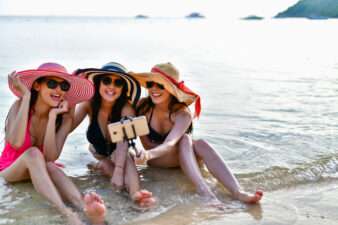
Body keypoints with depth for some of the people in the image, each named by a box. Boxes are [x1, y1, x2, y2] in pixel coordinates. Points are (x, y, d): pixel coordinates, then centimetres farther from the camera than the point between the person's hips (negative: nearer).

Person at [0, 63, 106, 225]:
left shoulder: (64, 119, -11)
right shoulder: (20, 105, -17)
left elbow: (50, 158, -23)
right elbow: (16, 143, -36)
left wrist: (52, 117, -28)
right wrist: (26, 97, -32)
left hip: (37, 170, 2)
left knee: (50, 166, -33)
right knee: (33, 152, -34)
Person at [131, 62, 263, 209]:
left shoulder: (182, 114, -21)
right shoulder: (143, 107, -14)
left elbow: (169, 144, -40)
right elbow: (147, 144, -10)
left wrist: (148, 154, -58)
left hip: (184, 156, 0)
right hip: (156, 161, 0)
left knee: (201, 144, -34)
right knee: (185, 140, -32)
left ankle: (238, 193, -47)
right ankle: (203, 192, -51)